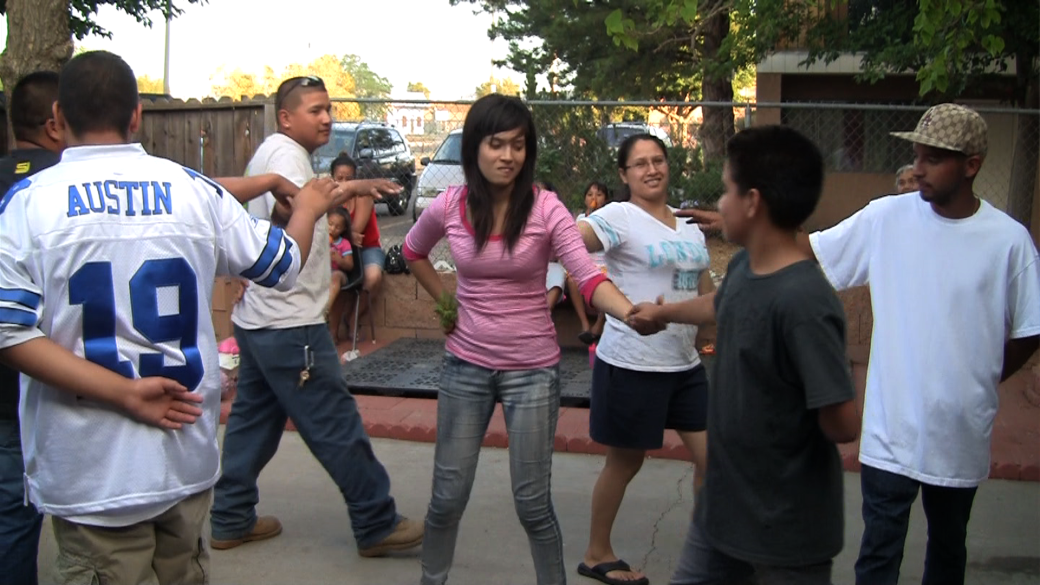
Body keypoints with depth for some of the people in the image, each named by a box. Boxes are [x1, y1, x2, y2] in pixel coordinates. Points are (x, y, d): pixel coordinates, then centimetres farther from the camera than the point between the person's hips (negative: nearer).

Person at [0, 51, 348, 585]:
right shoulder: (191, 190, -2)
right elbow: (283, 265, 10)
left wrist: (124, 392, -16)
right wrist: (305, 210, 30)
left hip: (90, 470, -2)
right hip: (188, 458, 3)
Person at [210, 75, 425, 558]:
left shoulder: (272, 152, 18)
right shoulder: (285, 151, -14)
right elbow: (287, 208, -34)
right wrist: (346, 189, -35)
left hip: (259, 318, 11)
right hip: (289, 323, -11)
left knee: (253, 419, 15)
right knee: (337, 426, -3)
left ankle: (231, 519, 22)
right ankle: (377, 525, 4)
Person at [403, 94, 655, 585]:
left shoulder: (546, 208, -13)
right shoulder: (449, 206, -5)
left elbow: (588, 277, -25)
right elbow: (413, 253, 17)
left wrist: (633, 314, -44)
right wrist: (446, 303, 7)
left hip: (532, 370, -2)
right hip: (465, 366, 2)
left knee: (532, 503, 3)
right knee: (448, 496, 10)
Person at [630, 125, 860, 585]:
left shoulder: (803, 301, -28)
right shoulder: (743, 267, -1)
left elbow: (842, 423, -29)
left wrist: (795, 428, -8)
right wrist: (661, 312, 40)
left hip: (788, 527, -8)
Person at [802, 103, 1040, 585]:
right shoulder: (886, 217, -7)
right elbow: (808, 251, -2)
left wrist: (979, 383, 4)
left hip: (961, 434, 1)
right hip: (890, 431, -1)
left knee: (948, 545, 20)